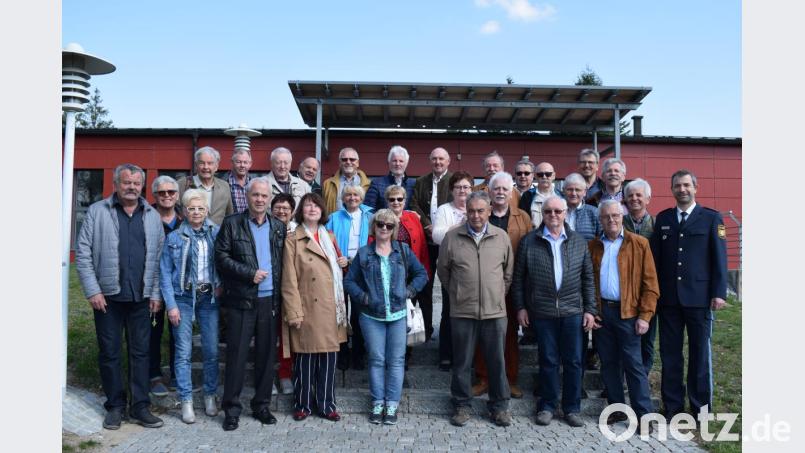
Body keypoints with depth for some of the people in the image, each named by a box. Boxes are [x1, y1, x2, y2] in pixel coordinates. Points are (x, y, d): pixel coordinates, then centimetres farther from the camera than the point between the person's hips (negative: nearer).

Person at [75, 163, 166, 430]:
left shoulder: (152, 216, 7)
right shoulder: (97, 212, 0)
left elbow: (159, 257, 6)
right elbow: (83, 253, -3)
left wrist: (156, 293, 1)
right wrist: (92, 291, -9)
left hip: (141, 297, 2)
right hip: (108, 296, -1)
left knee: (140, 352, 7)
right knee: (109, 353, 8)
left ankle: (140, 407, 17)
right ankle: (115, 406, 22)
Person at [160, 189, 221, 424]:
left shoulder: (217, 233, 3)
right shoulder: (174, 238, 1)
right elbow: (165, 273, 1)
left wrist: (221, 284, -9)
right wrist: (171, 305, -5)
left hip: (209, 297, 1)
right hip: (183, 297, -1)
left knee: (211, 350, 4)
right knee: (183, 352, 1)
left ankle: (210, 395, 21)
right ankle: (186, 401, 12)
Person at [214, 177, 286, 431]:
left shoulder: (279, 227, 10)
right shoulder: (232, 224, 1)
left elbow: (283, 263, 11)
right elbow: (221, 257, -5)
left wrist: (280, 293, 0)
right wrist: (250, 274, -13)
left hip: (270, 300, 3)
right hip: (241, 300, -3)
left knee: (266, 354, 9)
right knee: (237, 354, 2)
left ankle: (261, 405, 22)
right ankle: (231, 409, 15)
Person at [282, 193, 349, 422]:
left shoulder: (330, 237, 15)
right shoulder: (292, 240, -2)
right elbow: (289, 280, -6)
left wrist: (344, 262, 3)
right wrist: (294, 312, -12)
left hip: (330, 308, 5)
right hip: (307, 308, -5)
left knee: (329, 357, 8)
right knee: (305, 358, 3)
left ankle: (326, 404, 21)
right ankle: (302, 405, 20)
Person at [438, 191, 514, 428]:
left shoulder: (502, 237, 2)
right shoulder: (452, 237, -2)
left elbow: (508, 271, 12)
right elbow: (443, 269, 8)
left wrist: (499, 294, 12)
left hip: (495, 311, 1)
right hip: (462, 311, -1)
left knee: (497, 361, 10)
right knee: (462, 362, 10)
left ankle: (499, 405, 26)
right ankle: (462, 405, 26)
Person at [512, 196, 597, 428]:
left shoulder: (579, 242, 6)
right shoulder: (528, 242, 0)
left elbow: (588, 278, 7)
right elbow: (518, 277, 2)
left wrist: (590, 309, 3)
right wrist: (520, 307, -2)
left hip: (572, 311, 2)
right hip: (542, 312, -1)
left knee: (573, 361, 8)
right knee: (548, 361, 7)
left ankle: (572, 408, 22)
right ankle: (547, 406, 22)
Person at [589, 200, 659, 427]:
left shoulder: (639, 244, -1)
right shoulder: (593, 246, 9)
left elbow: (650, 282, -4)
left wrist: (645, 315, -10)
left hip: (627, 313, -3)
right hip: (601, 312, 4)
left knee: (633, 364, -1)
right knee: (608, 363, 10)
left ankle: (644, 414, 9)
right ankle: (617, 409, 23)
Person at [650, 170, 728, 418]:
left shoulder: (711, 218, 2)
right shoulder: (662, 218, 9)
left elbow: (719, 257, -2)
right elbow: (655, 257, 7)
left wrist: (719, 292, -9)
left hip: (699, 296, -2)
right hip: (668, 297, 3)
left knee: (700, 352, 7)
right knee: (670, 353, 8)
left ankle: (701, 406, 21)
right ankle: (672, 405, 20)